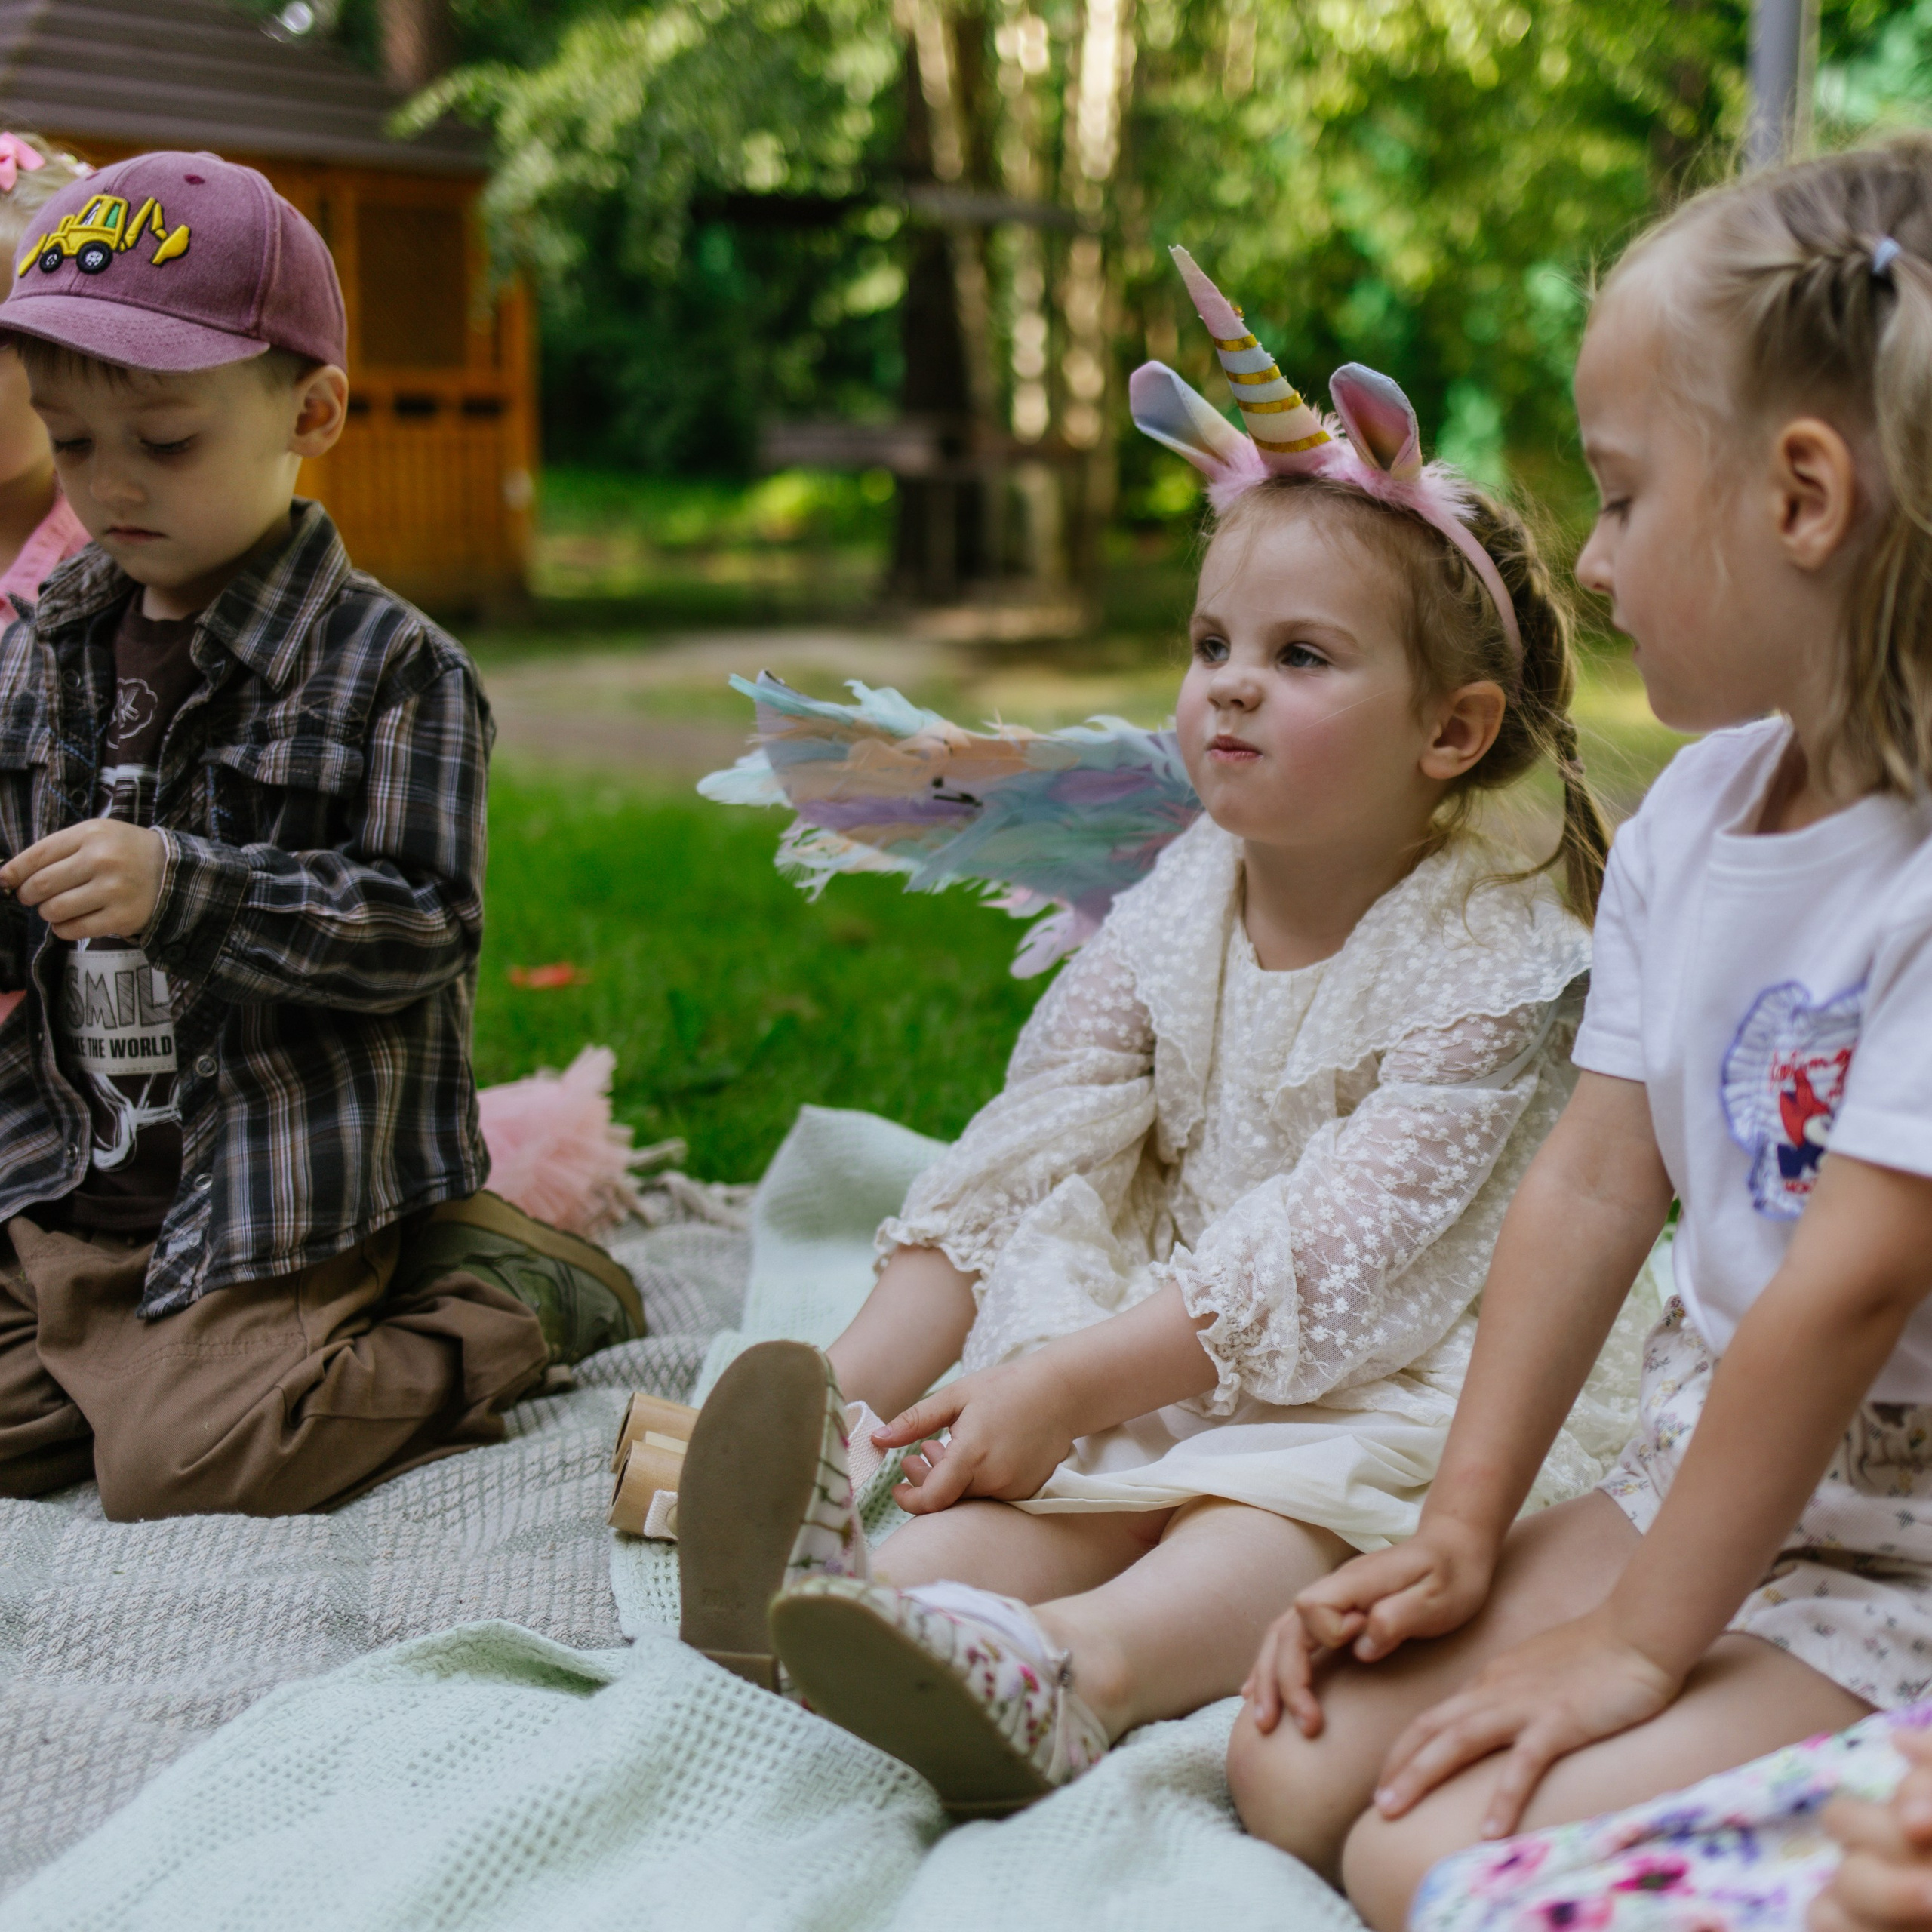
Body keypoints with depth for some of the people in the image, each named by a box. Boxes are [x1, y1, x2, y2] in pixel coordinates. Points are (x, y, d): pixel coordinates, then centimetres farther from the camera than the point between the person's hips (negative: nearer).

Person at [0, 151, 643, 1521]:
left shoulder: (392, 666, -10)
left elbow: (423, 930, -16)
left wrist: (182, 889, -26)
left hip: (281, 1194, -6)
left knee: (177, 1463, -18)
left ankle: (502, 1307, 1)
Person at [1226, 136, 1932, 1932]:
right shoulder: (1687, 814, 3)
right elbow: (1593, 1180, 4)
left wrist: (1642, 1643, -18)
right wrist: (1462, 1529, 2)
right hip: (1692, 1469, 7)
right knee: (1293, 1769, -5)